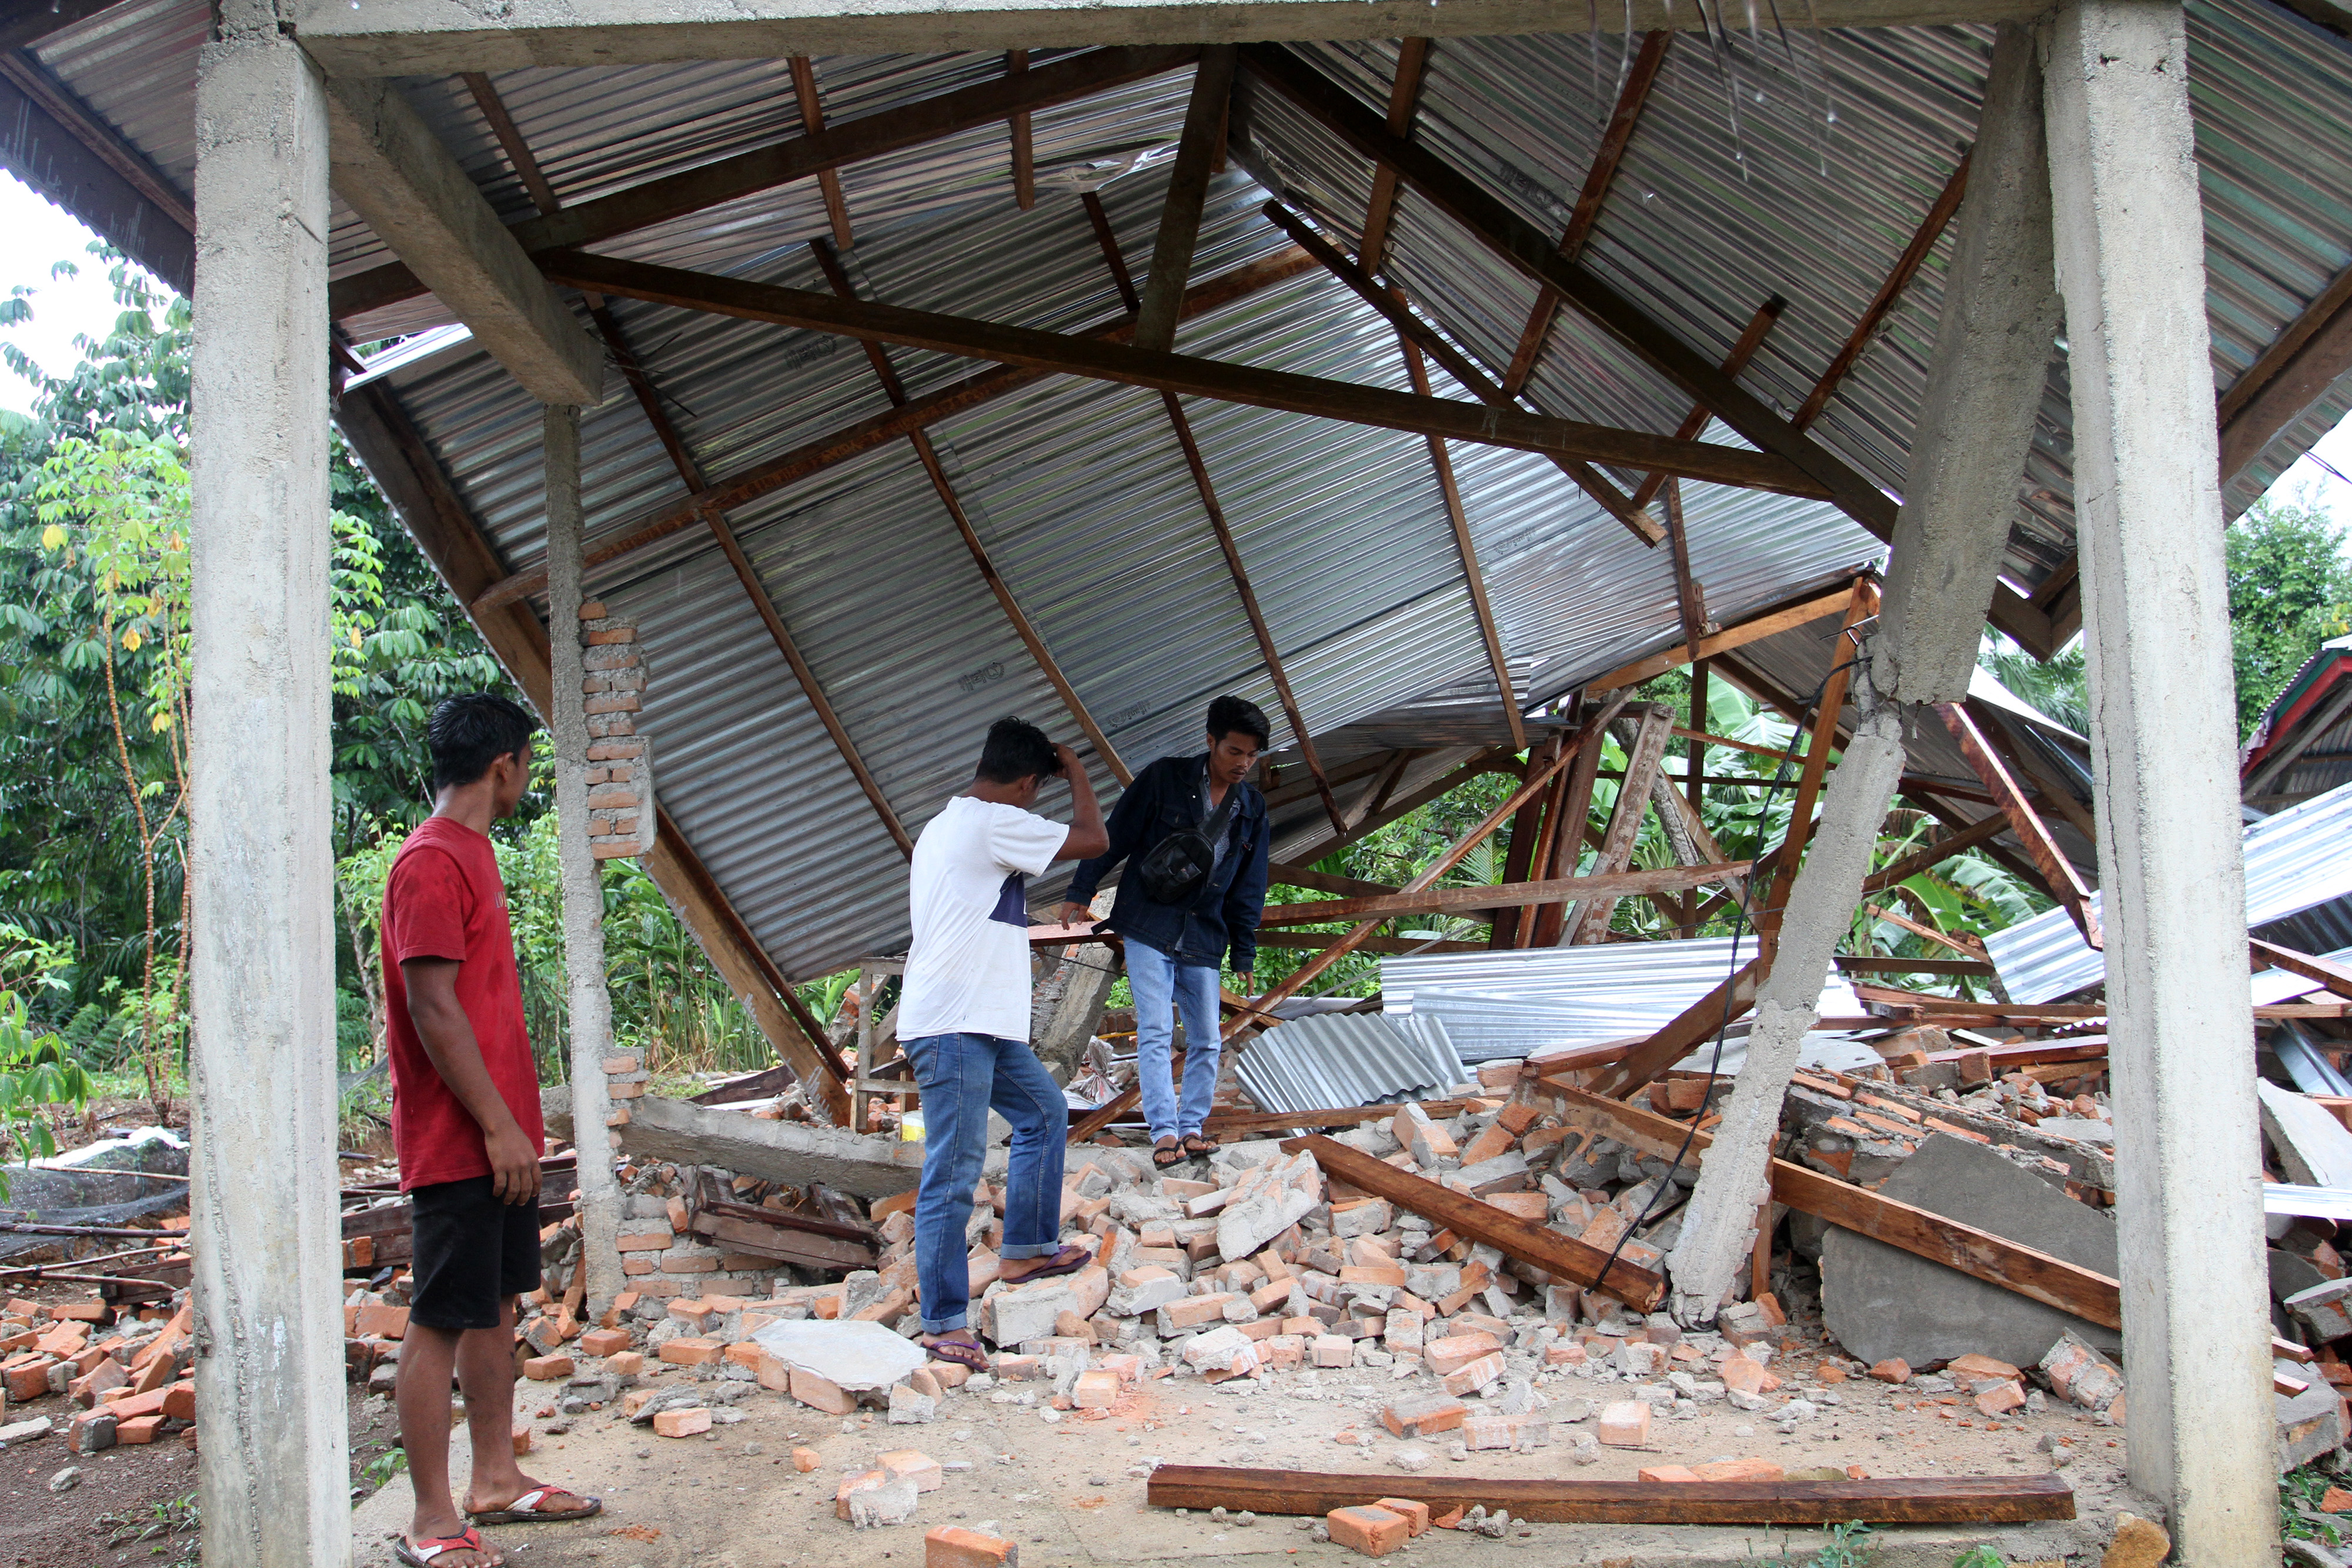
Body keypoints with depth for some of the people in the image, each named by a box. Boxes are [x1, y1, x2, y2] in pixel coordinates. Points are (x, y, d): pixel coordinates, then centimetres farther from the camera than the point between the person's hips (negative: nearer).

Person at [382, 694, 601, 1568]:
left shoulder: (470, 854, 15)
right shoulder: (431, 863, -16)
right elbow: (434, 1010, -21)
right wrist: (498, 1127, -19)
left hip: (496, 1133, 10)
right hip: (458, 1139, -10)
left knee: (496, 1306, 15)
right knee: (441, 1322, -2)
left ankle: (497, 1481, 25)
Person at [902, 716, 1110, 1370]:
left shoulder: (942, 826, 18)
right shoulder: (995, 823, -13)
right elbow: (1092, 839, -9)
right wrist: (1077, 773, 5)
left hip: (982, 1024, 11)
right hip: (953, 1027, -11)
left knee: (1045, 1112, 22)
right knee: (954, 1174, -7)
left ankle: (1027, 1249, 28)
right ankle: (943, 1323, -1)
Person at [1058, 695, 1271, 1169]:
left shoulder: (1252, 807, 5)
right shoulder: (1164, 779, -7)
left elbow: (1249, 887, 10)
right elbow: (1115, 836, -3)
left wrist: (1244, 954, 9)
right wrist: (1081, 893, -6)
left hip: (1203, 938, 4)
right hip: (1148, 928, -4)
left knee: (1207, 1040, 4)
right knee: (1155, 1032, -10)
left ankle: (1192, 1127, 15)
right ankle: (1164, 1132, -9)